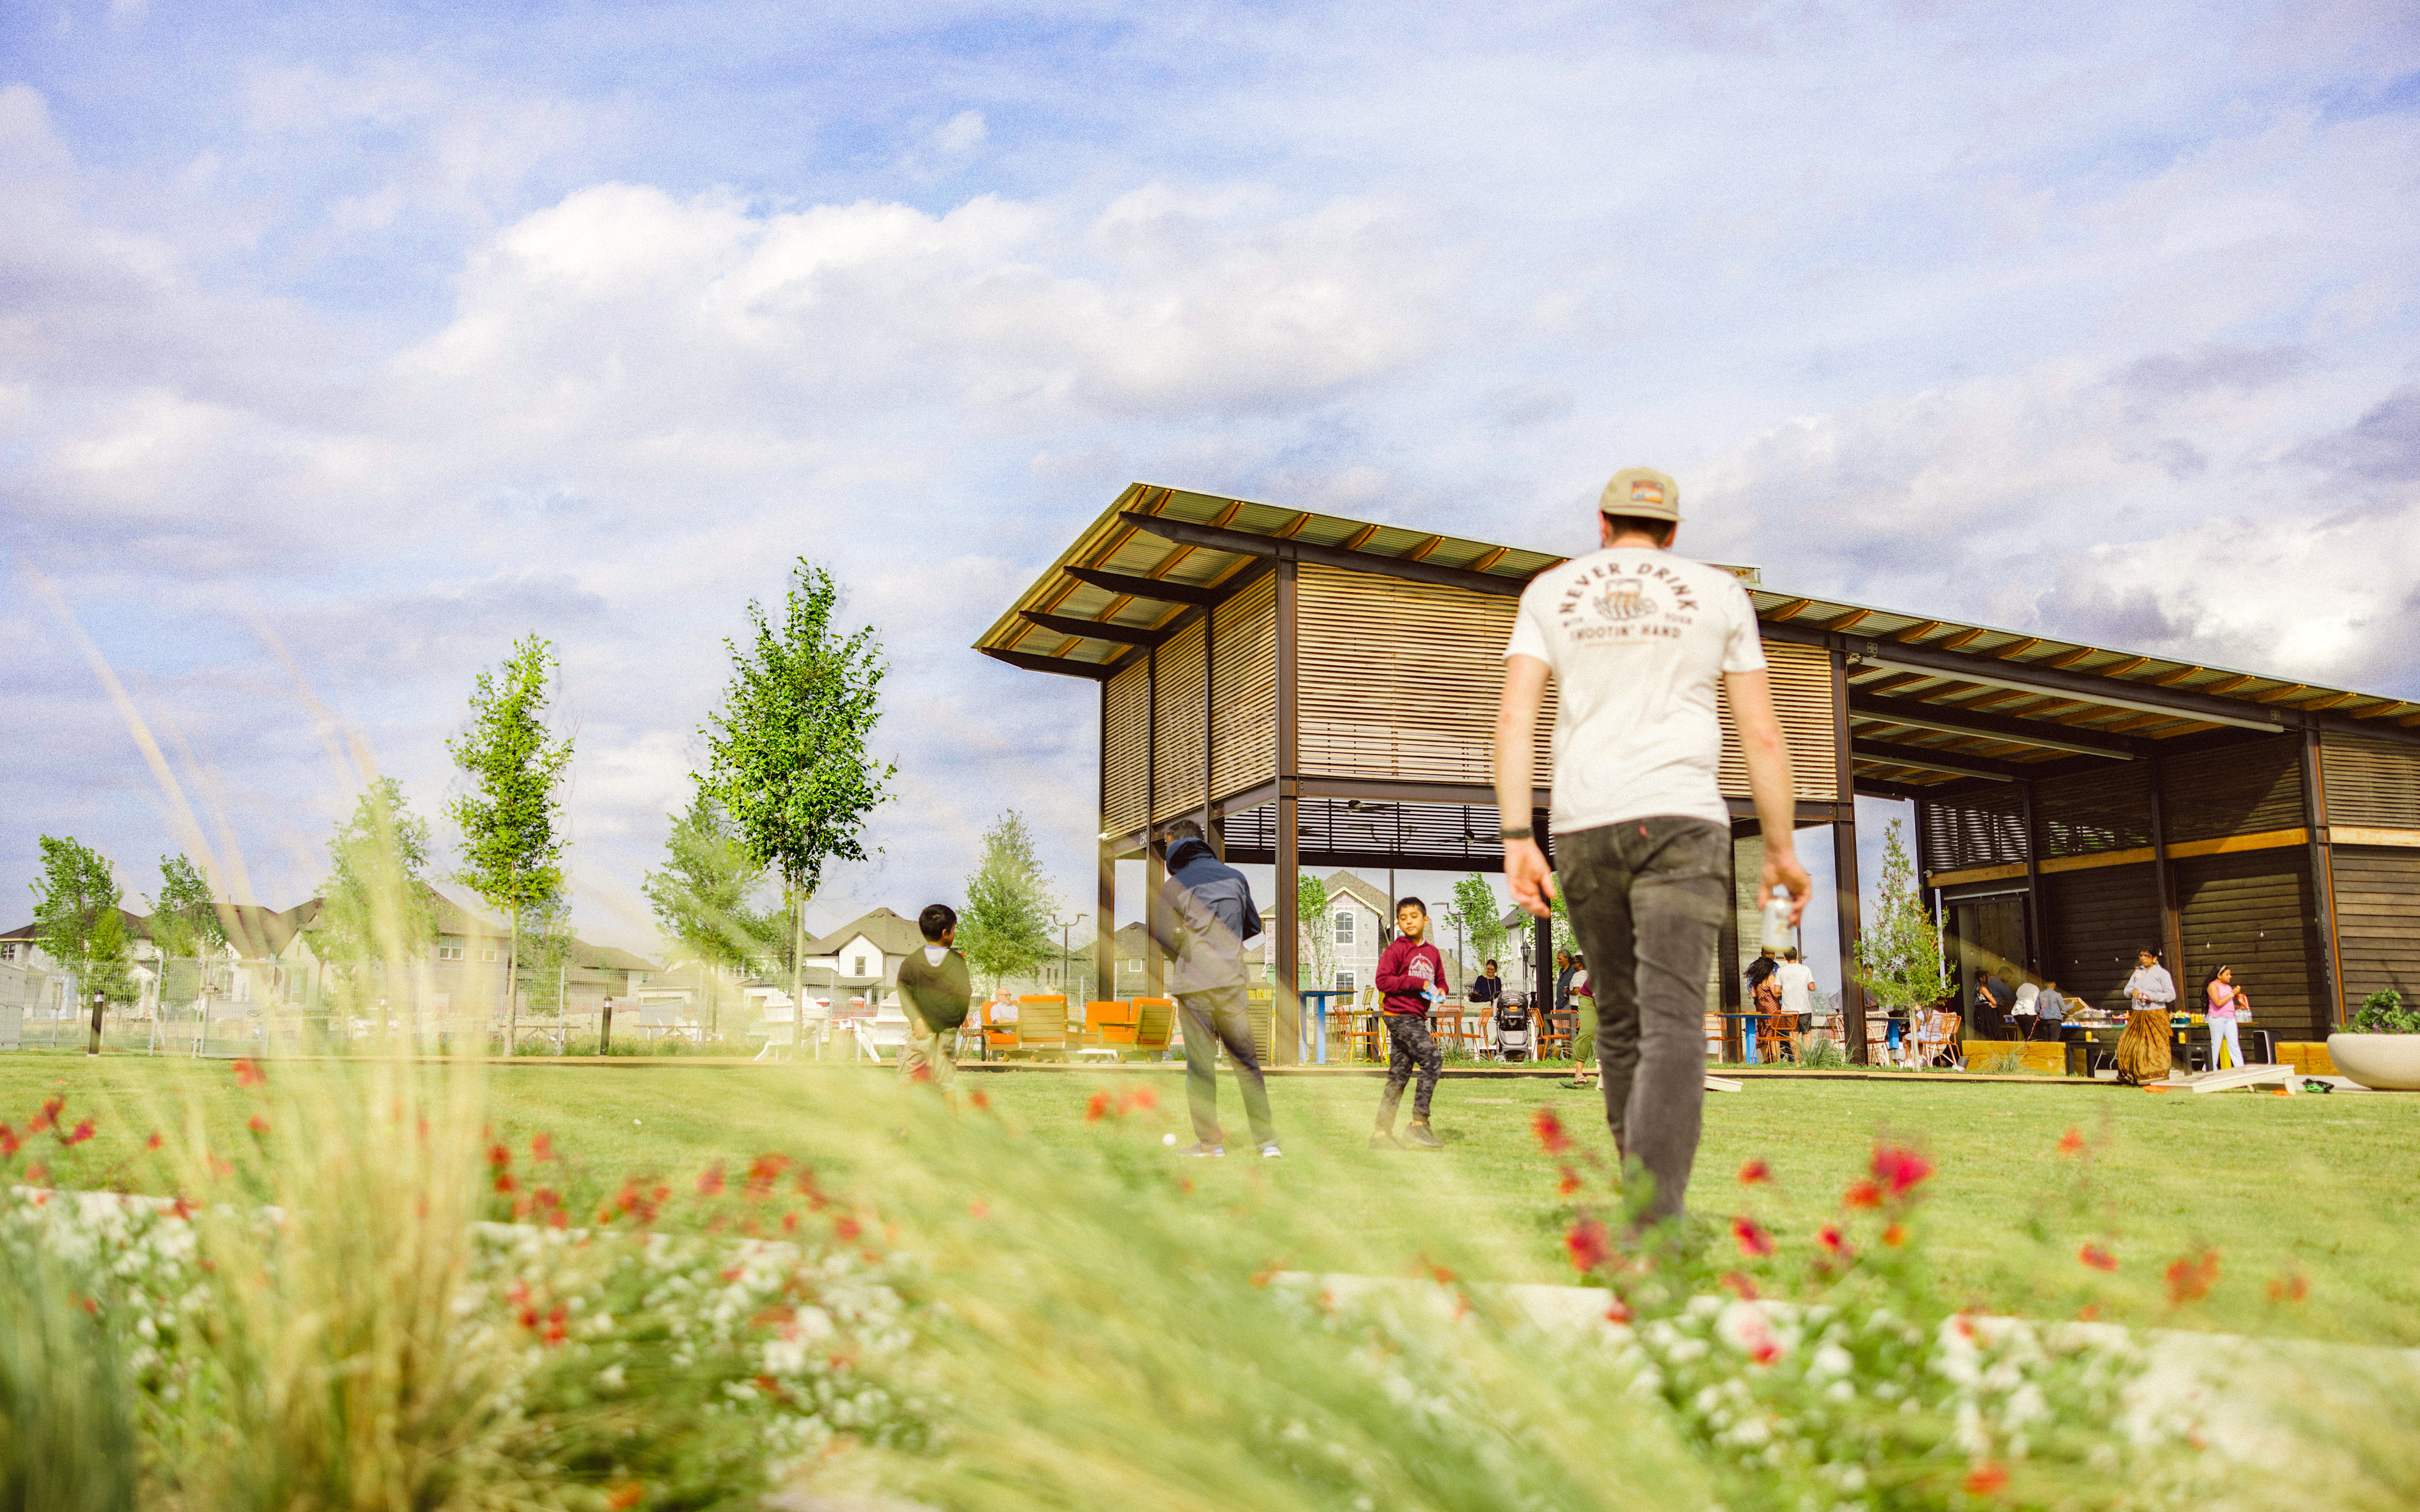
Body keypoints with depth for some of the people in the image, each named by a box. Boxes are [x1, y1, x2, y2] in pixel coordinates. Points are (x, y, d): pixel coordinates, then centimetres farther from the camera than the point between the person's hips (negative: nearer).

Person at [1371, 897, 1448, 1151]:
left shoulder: (1432, 953, 14)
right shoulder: (1395, 949, -6)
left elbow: (1441, 982, 24)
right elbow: (1383, 980, -14)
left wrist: (1439, 991, -1)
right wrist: (1418, 983, -18)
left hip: (1416, 1018, 8)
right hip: (1399, 1014, -8)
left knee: (1399, 1075, 8)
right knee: (1433, 1059, -19)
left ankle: (1381, 1132, 12)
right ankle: (1418, 1124, -16)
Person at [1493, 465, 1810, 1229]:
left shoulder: (1550, 591, 13)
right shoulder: (1718, 592, 11)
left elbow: (1515, 717, -1)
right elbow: (1762, 733, 7)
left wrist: (1517, 840, -4)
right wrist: (1782, 848, 13)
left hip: (1582, 826, 2)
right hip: (1680, 821, -2)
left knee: (1619, 1017, 16)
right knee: (1672, 1023, -10)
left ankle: (1643, 1205, 25)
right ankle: (1654, 1224, -24)